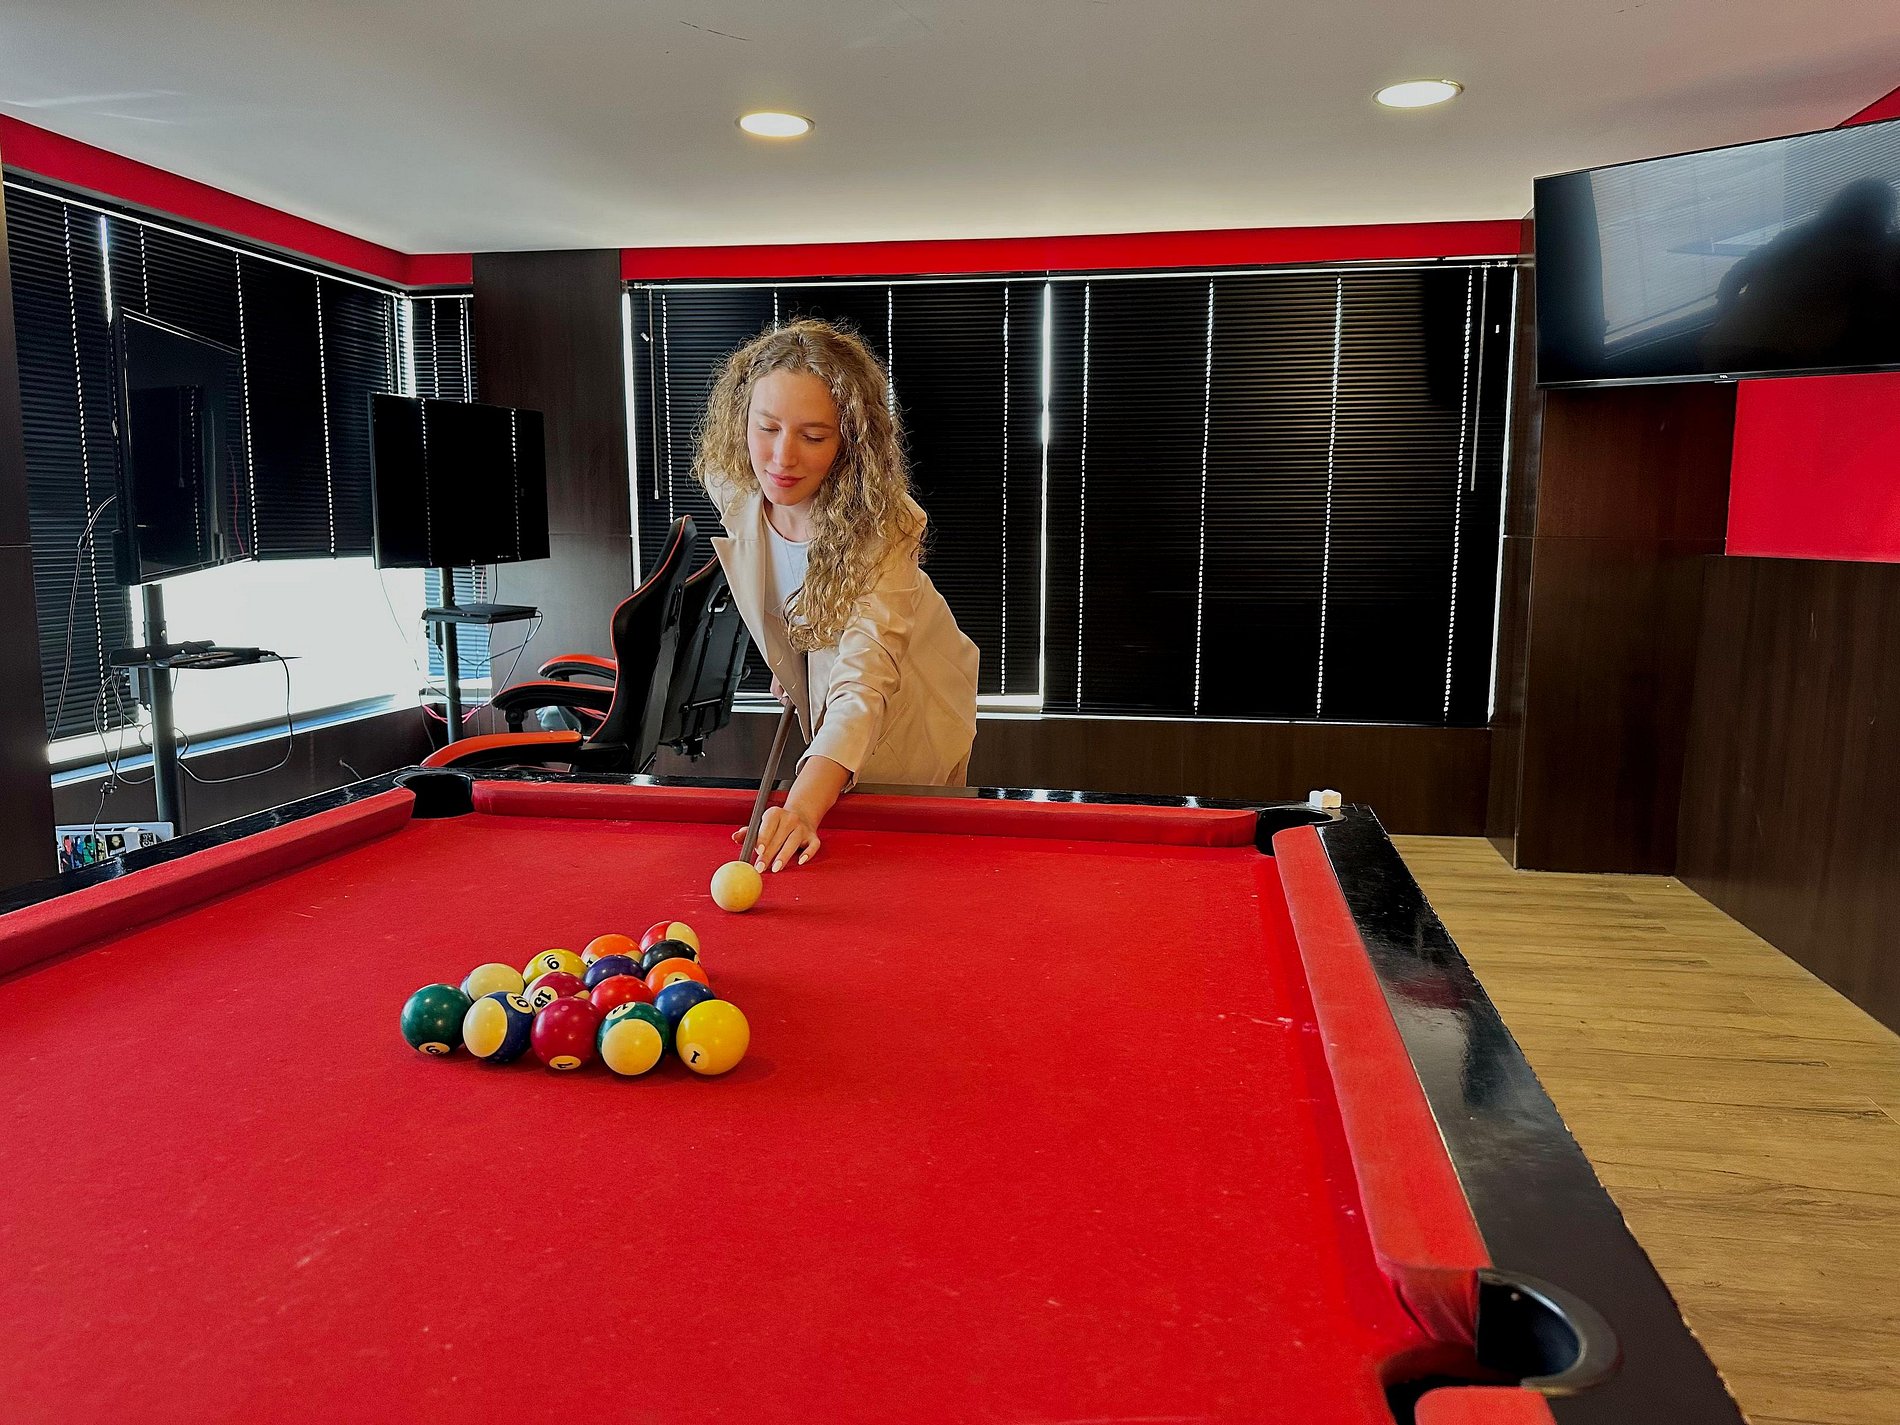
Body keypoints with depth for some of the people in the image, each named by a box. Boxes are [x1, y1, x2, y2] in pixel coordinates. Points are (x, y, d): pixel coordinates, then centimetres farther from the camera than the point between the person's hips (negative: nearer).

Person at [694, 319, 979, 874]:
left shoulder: (880, 528, -39)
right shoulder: (730, 489, -21)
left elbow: (862, 685, -52)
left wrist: (803, 808, -66)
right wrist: (786, 661, 6)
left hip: (903, 708, -5)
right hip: (815, 688, 5)